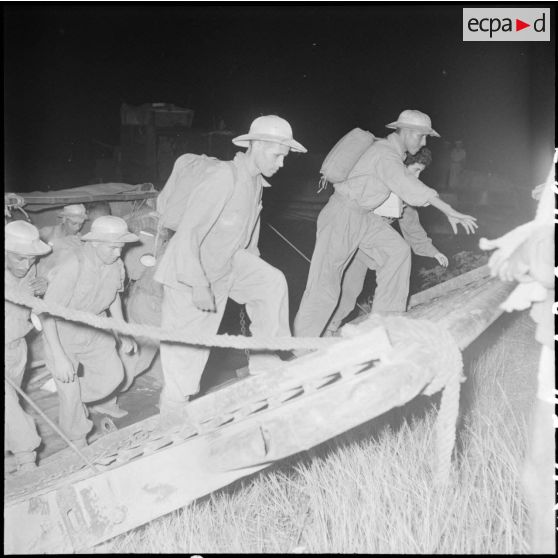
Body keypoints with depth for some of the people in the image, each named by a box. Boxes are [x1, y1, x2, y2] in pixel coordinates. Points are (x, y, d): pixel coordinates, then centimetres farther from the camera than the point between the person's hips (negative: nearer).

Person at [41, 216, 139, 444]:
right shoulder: (72, 266, -32)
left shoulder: (116, 264, -11)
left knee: (113, 375, 4)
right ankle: (78, 442, 27)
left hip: (94, 329, 6)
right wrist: (59, 356, -31)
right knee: (69, 391, 3)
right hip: (62, 332, -6)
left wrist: (124, 334, 8)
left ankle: (77, 398, 33)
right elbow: (47, 311, -28)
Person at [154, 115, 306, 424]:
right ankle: (173, 416, 24)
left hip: (226, 265, 8)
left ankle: (265, 366, 5)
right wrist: (199, 285, -27)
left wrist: (253, 269, 17)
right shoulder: (223, 181, -28)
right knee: (187, 351, 2)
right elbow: (188, 233, -28)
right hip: (189, 275, -8)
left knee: (273, 282, -7)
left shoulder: (256, 182, -1)